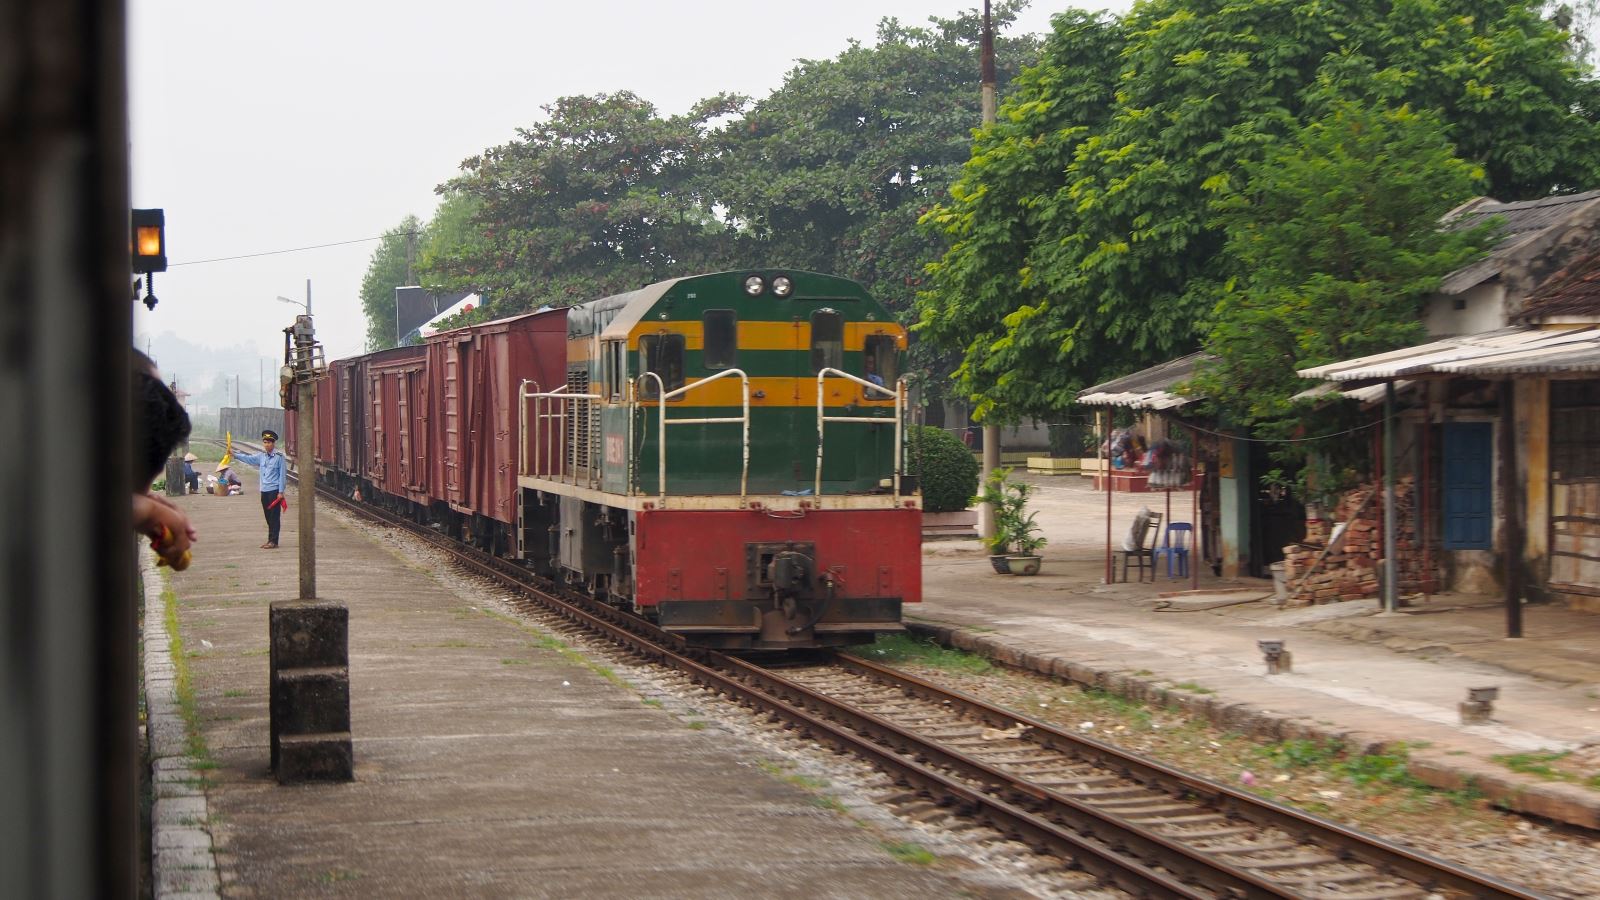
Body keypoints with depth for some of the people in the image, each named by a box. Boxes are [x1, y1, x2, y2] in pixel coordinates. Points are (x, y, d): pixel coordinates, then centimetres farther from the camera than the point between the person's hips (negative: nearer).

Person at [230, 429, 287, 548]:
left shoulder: (279, 457, -5)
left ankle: (273, 541, -4)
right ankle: (270, 540, 17)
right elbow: (248, 458, 5)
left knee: (274, 516, -5)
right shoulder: (261, 456, 11)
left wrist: (281, 492, -9)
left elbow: (282, 475, -6)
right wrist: (234, 455, -8)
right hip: (264, 490, 6)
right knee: (268, 517, 10)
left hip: (274, 490, -6)